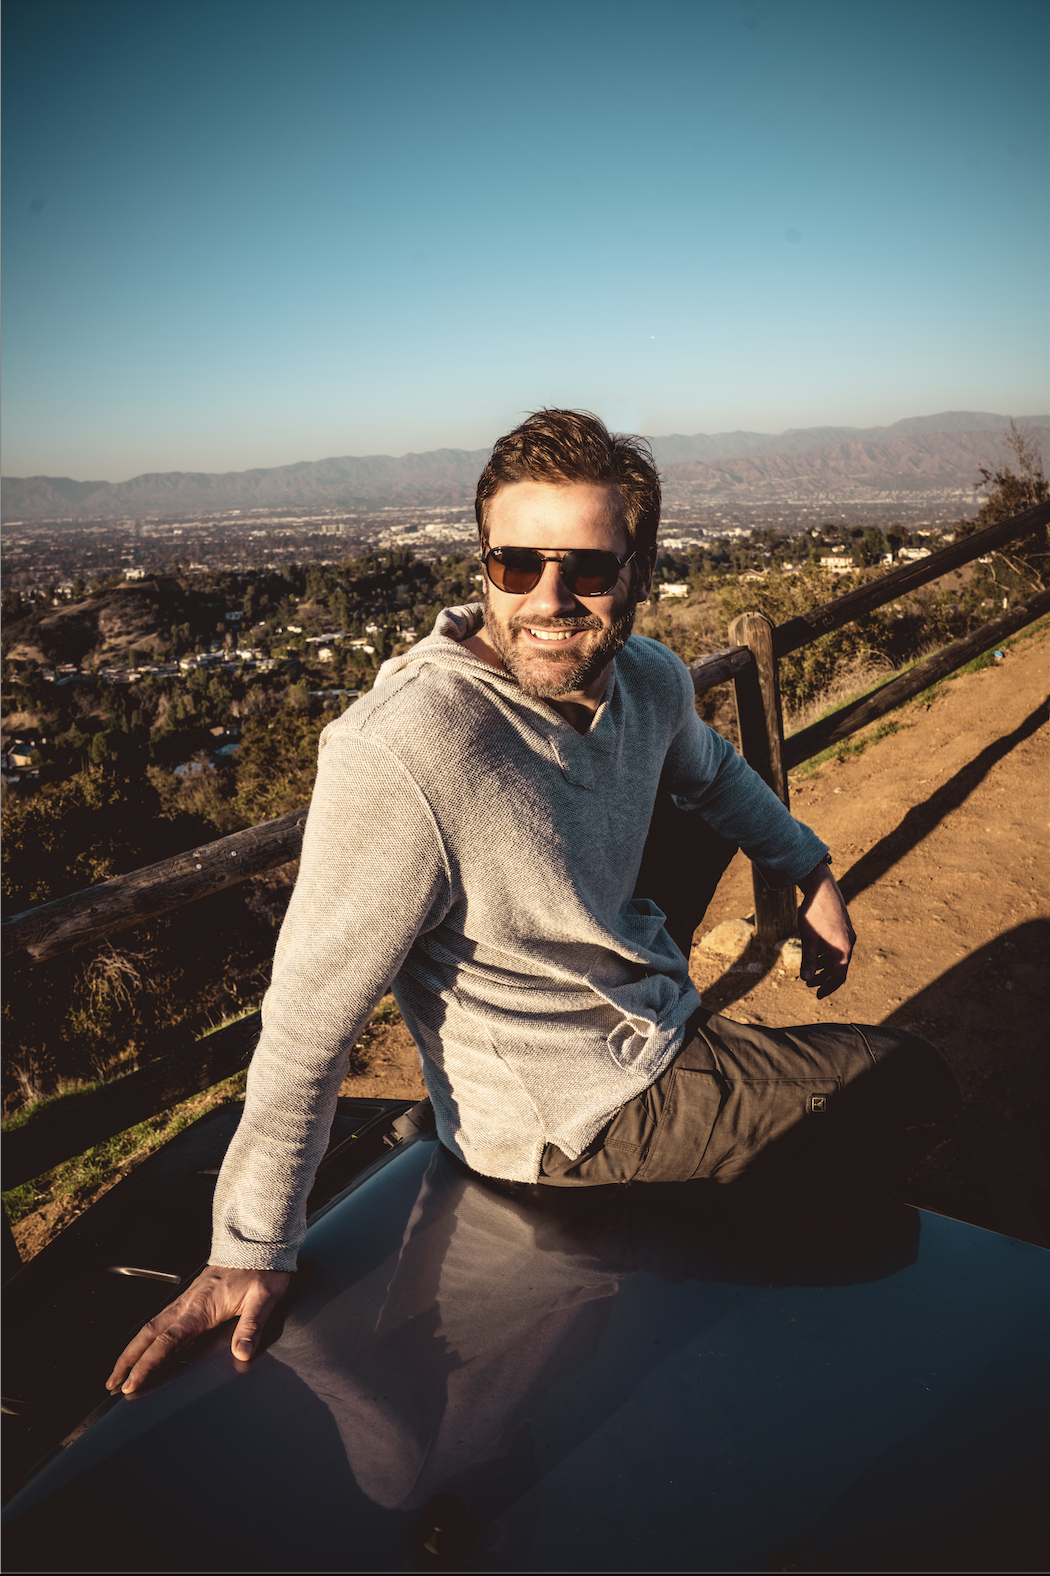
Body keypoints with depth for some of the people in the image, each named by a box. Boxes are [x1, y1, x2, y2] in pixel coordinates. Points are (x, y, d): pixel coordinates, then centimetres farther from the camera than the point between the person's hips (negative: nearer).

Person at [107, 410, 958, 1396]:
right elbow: (309, 1018, -26)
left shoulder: (651, 680, -10)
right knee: (912, 1090, -1)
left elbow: (711, 769, 15)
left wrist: (810, 874, 10)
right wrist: (252, 1251, -18)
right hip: (570, 1116, -6)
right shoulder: (399, 756, -33)